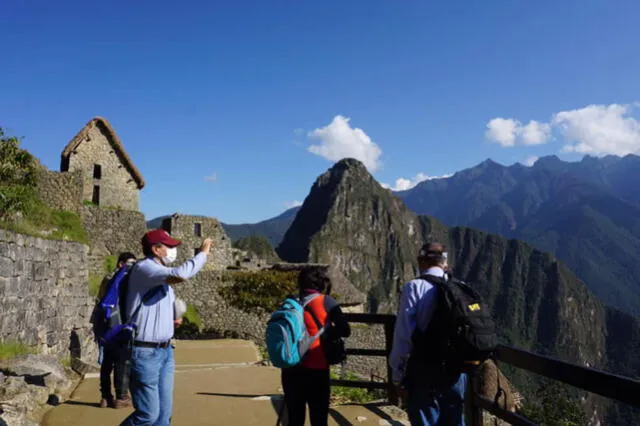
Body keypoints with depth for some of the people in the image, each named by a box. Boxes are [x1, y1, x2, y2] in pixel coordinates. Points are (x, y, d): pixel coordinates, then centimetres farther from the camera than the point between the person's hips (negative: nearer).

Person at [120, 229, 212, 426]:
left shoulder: (163, 274, 13)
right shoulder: (143, 268, -15)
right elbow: (180, 275, -31)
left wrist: (174, 317, 10)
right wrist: (203, 253, -19)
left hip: (166, 351, 9)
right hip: (145, 353, -9)